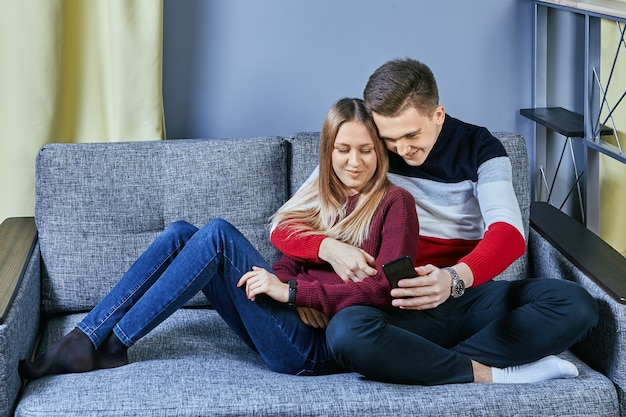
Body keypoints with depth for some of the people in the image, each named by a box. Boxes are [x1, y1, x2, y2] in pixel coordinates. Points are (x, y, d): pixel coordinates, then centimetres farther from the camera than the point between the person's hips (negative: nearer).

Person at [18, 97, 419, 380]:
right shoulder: (319, 197, 20)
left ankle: (113, 347, -15)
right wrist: (273, 278, -13)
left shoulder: (394, 203, -1)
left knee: (219, 233, -21)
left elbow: (387, 288, -13)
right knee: (181, 234, -4)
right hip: (287, 323, 7)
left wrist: (291, 289, -18)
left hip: (317, 348, -7)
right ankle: (81, 341, -12)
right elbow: (291, 265, 13)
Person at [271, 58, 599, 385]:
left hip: (470, 295, 2)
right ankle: (491, 374, -23)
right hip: (400, 306, -1)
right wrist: (328, 248, -25)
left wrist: (455, 278, -36)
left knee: (576, 304, -24)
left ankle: (428, 366, -26)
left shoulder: (479, 149, 2)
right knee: (346, 332, -37)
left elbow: (509, 233, -14)